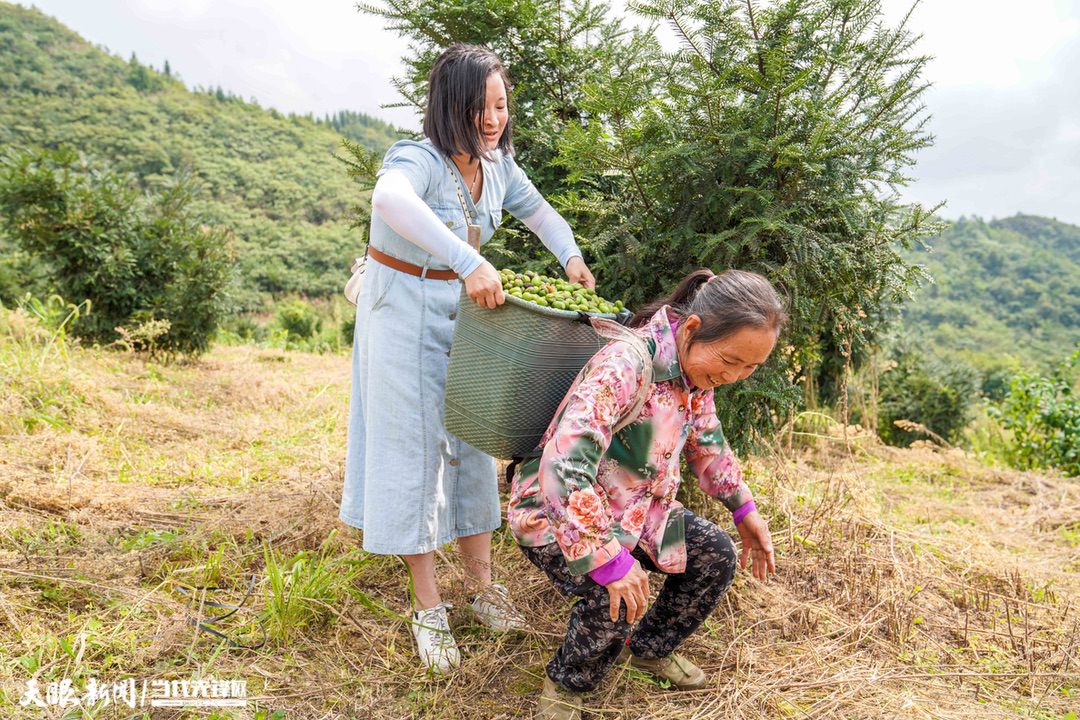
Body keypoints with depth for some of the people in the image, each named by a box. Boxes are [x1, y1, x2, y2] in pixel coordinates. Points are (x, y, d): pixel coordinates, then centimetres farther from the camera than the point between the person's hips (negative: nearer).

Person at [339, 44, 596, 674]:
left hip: (463, 312, 6)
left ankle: (483, 584, 24)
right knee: (414, 448, 0)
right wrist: (469, 262, -55)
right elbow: (389, 198, -48)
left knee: (470, 443, 10)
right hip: (404, 313, -6)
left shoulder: (496, 163, -1)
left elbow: (539, 212, 16)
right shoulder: (419, 159, -24)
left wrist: (571, 256, -2)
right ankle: (428, 606, 12)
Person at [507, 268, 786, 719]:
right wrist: (610, 560, -36)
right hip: (555, 514, -8)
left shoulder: (698, 365, -6)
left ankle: (650, 649, 22)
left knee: (715, 556, -2)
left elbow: (706, 441, 14)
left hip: (634, 509, 8)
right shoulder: (626, 364, -34)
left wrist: (744, 510, 13)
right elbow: (563, 467, -41)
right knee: (617, 597, -29)